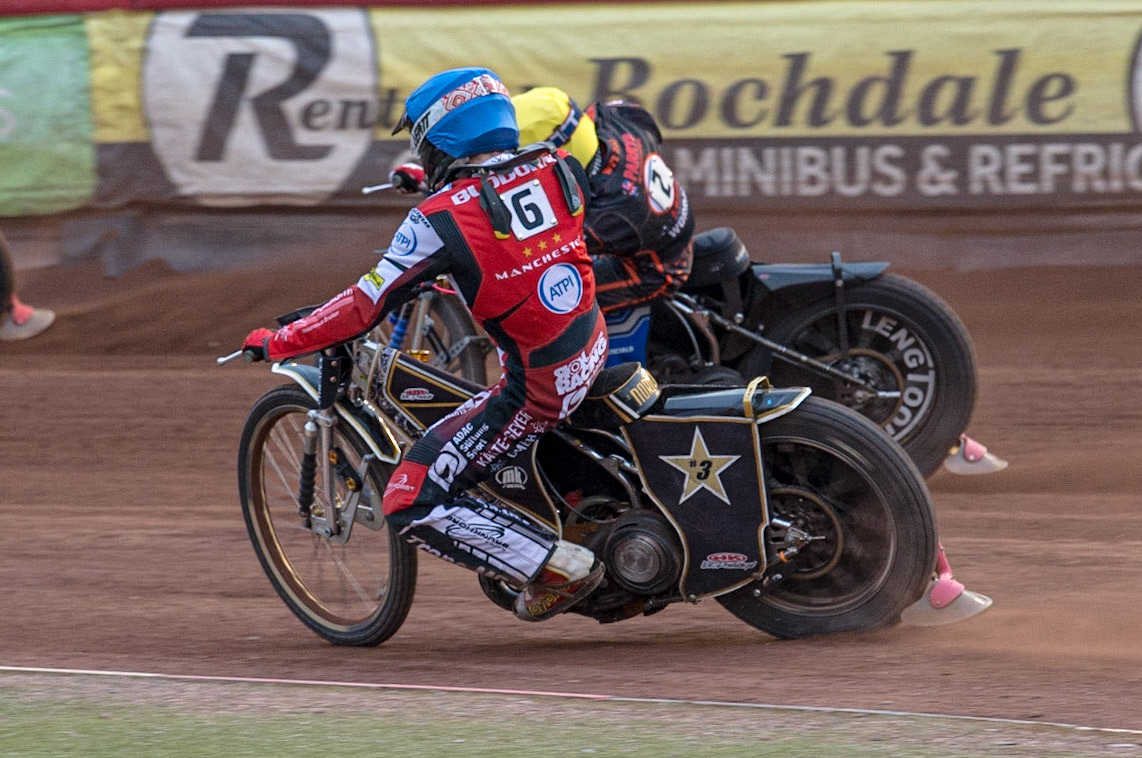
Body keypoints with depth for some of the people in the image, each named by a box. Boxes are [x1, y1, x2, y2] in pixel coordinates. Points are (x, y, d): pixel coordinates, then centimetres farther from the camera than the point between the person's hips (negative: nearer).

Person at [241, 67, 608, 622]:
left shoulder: (439, 219, -16)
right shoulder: (556, 169, -1)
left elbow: (366, 307, -11)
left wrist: (278, 343, 2)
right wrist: (443, 181, 37)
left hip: (536, 389, -7)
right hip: (595, 346, 7)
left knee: (411, 507, -2)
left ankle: (560, 567, -8)